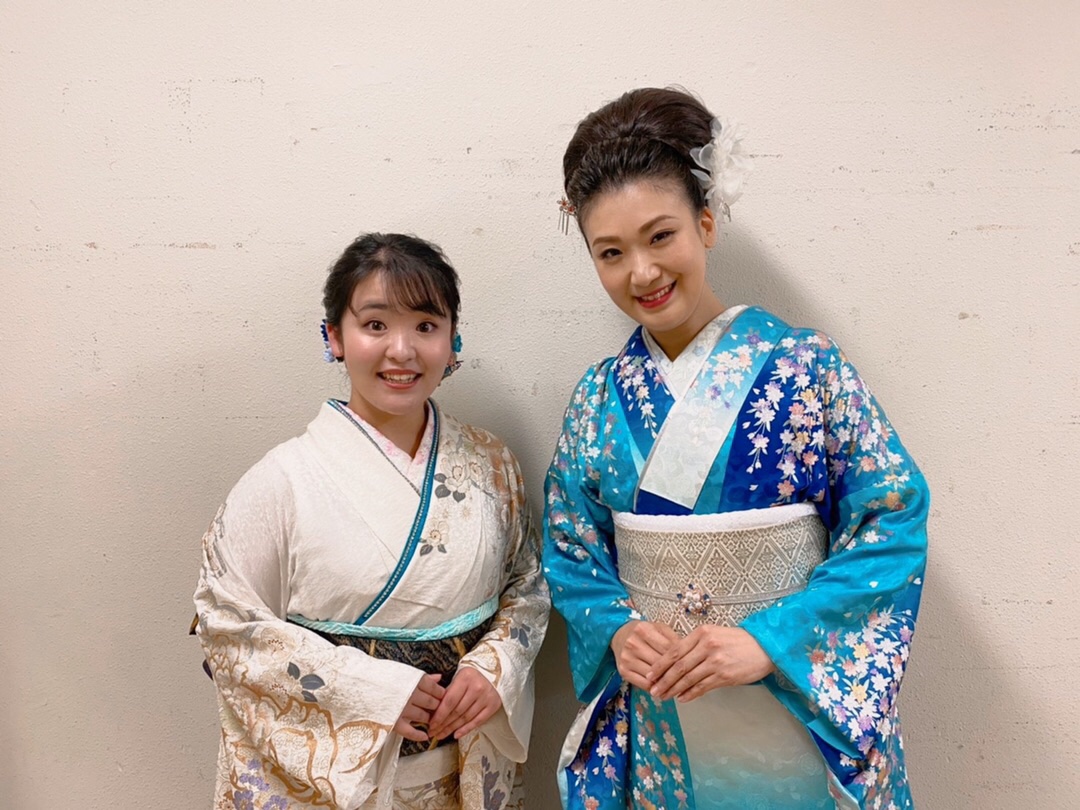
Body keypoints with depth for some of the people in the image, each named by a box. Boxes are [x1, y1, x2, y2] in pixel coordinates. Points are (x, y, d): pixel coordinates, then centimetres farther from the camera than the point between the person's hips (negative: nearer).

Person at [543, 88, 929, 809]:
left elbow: (893, 520, -13)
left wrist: (769, 640, -20)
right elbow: (571, 552, 4)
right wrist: (618, 629, -15)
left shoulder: (806, 365, -12)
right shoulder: (599, 397, -2)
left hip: (804, 710, -2)